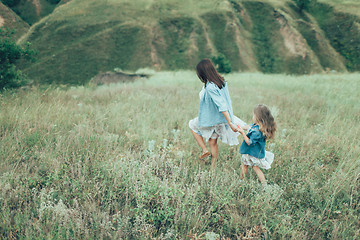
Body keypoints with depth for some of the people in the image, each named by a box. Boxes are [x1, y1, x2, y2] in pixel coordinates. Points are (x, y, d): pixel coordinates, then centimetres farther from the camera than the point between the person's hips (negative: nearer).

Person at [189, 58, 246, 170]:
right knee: (213, 142, 19)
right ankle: (213, 167, 29)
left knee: (192, 125, 22)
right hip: (219, 120, 7)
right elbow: (225, 101, 11)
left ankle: (205, 150, 17)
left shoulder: (210, 88, -29)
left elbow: (222, 106, -32)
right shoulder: (221, 82, -2)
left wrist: (230, 123, -33)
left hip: (211, 121, -7)